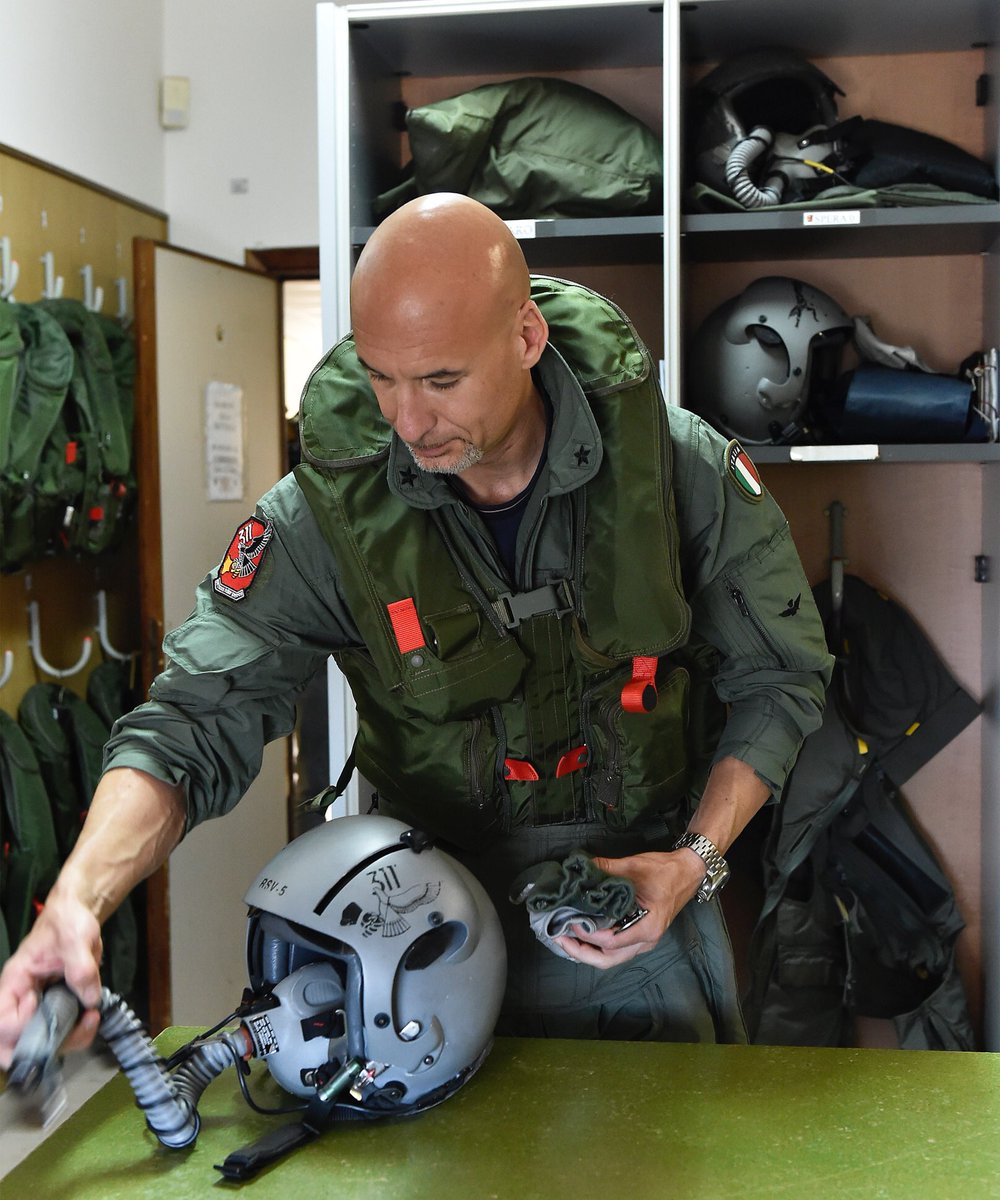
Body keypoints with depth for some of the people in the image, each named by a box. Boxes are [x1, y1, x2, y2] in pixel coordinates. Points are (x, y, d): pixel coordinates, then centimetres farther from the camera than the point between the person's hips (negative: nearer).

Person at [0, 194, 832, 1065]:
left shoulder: (677, 465, -17)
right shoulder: (330, 508, -19)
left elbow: (778, 679, -5)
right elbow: (195, 724, -20)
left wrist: (697, 860, -16)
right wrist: (78, 901, -37)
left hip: (649, 898, 1)